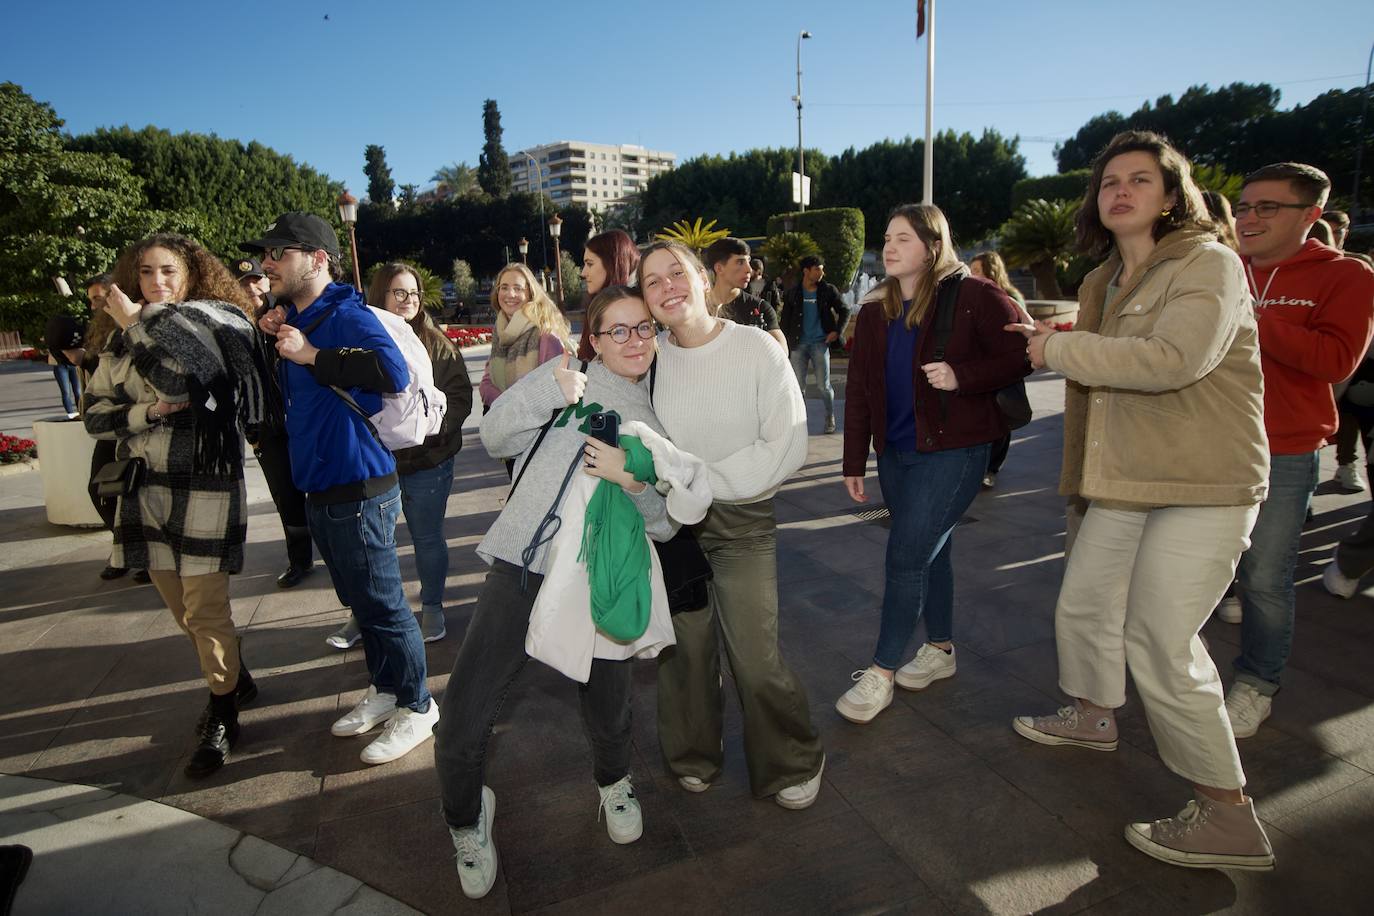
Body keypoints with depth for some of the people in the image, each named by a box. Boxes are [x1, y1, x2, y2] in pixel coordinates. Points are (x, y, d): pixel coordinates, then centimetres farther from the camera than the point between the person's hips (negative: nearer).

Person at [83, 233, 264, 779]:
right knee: (179, 604, 14)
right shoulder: (124, 340, 10)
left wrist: (137, 321, -14)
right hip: (146, 487, 6)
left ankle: (222, 717, 14)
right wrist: (149, 411, -10)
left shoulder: (216, 325, -6)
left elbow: (179, 374, -25)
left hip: (206, 485, -6)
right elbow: (96, 413, 9)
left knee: (205, 609, -3)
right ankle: (235, 680, 35)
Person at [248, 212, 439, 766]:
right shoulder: (295, 320, 11)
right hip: (319, 490, 9)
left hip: (358, 490, -9)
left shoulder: (346, 316, -16)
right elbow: (286, 395, 22)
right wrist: (273, 341, 6)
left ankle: (416, 706, 18)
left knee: (382, 605, 2)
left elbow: (393, 370, -34)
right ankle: (384, 689, 36)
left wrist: (310, 355, -25)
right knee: (357, 601, 20)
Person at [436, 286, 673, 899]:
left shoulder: (656, 424, 14)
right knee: (461, 729, -7)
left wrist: (633, 481, -13)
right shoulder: (568, 378, 8)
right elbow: (494, 437, -2)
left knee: (608, 717, 5)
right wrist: (550, 389, -15)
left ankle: (614, 783, 43)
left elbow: (665, 524, 7)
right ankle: (467, 821, 26)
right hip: (522, 569, -1)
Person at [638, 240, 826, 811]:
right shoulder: (650, 357, -2)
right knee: (687, 647, 9)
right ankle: (693, 757, 36)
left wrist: (697, 480, -15)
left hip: (742, 518, -2)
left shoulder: (756, 347, -10)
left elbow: (786, 448, -14)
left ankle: (793, 763, 25)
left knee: (755, 655, -4)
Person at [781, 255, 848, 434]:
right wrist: (787, 341, 0)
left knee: (823, 386, 0)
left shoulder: (828, 291, 2)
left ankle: (830, 419, 18)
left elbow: (844, 311, 9)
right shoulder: (793, 293, 4)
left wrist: (837, 331, -4)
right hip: (799, 344, 1)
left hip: (820, 343, -1)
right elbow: (785, 319, 9)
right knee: (798, 386, 3)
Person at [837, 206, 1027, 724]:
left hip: (952, 449, -6)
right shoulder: (874, 311, 8)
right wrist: (854, 462, 6)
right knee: (928, 551, 16)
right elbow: (859, 391, 8)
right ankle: (940, 649, 33)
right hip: (896, 452, 6)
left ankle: (882, 672, 6)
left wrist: (961, 376, -23)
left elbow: (1020, 356, -8)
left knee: (906, 556, -7)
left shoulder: (972, 297, -8)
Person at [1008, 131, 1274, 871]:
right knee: (1083, 604, 17)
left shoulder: (1209, 264, -12)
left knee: (1160, 643, -9)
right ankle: (1093, 716, 44)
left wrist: (1059, 348, -19)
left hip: (1203, 487, -8)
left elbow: (1172, 360, -29)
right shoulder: (1104, 281, 12)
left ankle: (1228, 816, 8)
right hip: (1125, 482, 8)